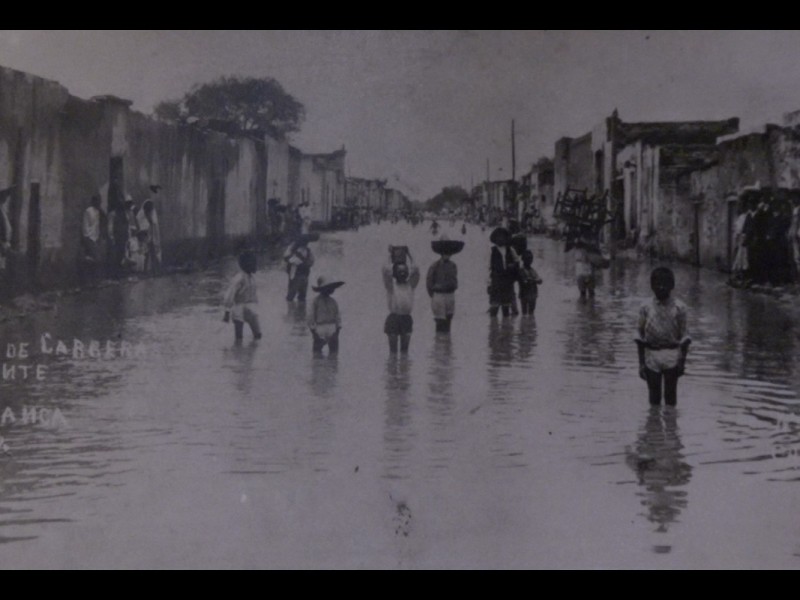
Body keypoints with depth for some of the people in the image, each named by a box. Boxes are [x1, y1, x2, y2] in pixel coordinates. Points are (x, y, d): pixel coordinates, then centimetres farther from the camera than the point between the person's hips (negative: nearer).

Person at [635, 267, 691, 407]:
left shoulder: (679, 308, -3)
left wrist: (682, 360, -2)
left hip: (672, 357, -1)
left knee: (670, 395, 5)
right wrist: (641, 362, 0)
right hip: (651, 355, 1)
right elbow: (640, 337, 3)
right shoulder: (646, 308, 0)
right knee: (654, 396, 7)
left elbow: (683, 336, 2)